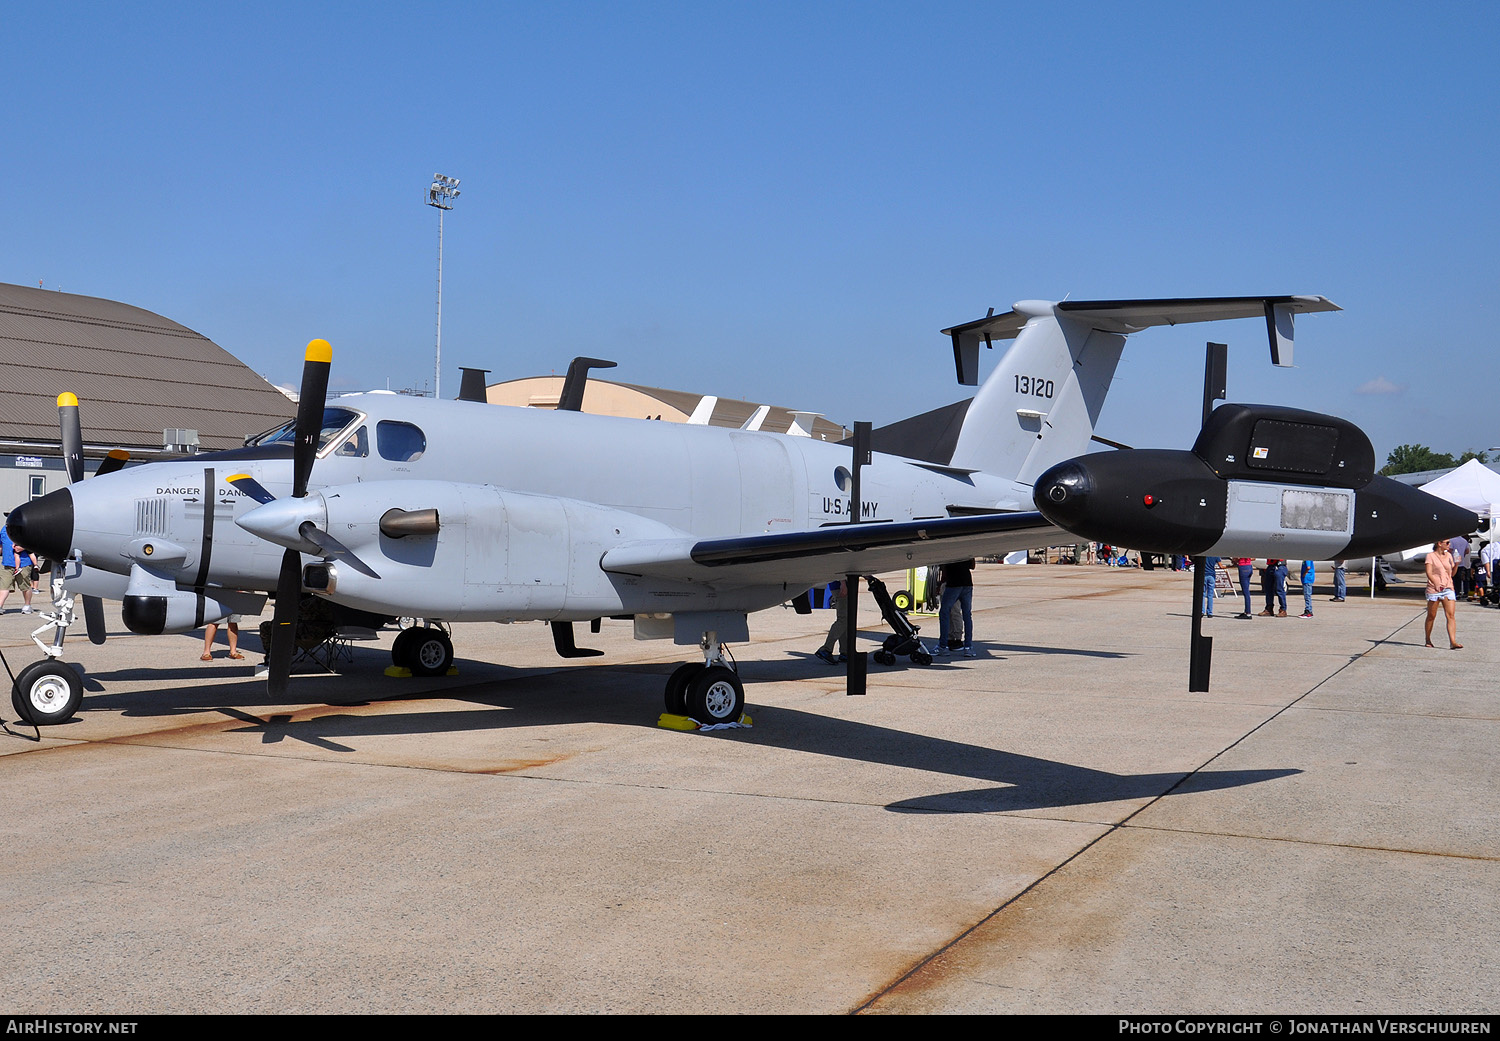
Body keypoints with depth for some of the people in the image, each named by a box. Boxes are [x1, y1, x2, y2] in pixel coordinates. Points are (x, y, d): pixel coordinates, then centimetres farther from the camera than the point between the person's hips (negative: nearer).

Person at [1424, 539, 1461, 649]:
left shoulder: (1449, 555, 14)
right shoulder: (1431, 556, 1)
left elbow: (1452, 573, 18)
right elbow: (1429, 573, -11)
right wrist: (1436, 583, -26)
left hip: (1448, 589, 4)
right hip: (1434, 589, -3)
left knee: (1451, 615, -10)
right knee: (1431, 616, 5)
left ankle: (1453, 642, -18)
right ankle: (1428, 640, 21)